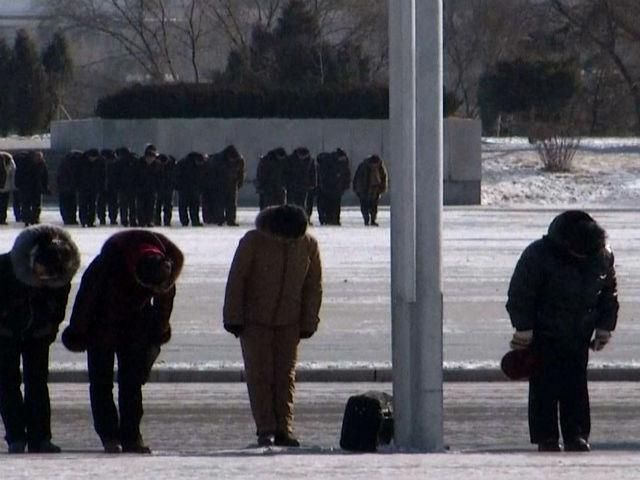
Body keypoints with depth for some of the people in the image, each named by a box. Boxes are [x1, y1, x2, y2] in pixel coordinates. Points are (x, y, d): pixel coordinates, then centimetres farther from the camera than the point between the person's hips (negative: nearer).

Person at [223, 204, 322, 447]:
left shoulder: (308, 245, -5)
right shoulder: (253, 241, -13)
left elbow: (313, 286, 5)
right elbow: (236, 280, -8)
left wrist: (308, 324, 3)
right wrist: (233, 318, -9)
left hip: (289, 324, 2)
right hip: (255, 322, -2)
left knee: (286, 375, 0)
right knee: (260, 374, -6)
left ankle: (284, 430, 2)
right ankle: (265, 430, -5)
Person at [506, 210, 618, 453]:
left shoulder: (603, 255, -5)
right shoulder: (538, 255, -18)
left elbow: (609, 293, 10)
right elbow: (520, 294, -11)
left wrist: (605, 327, 5)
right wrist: (523, 328, -12)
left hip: (579, 337, 3)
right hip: (543, 336, -3)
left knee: (576, 388, 4)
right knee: (544, 387, -4)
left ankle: (576, 436, 10)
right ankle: (546, 439, 1)